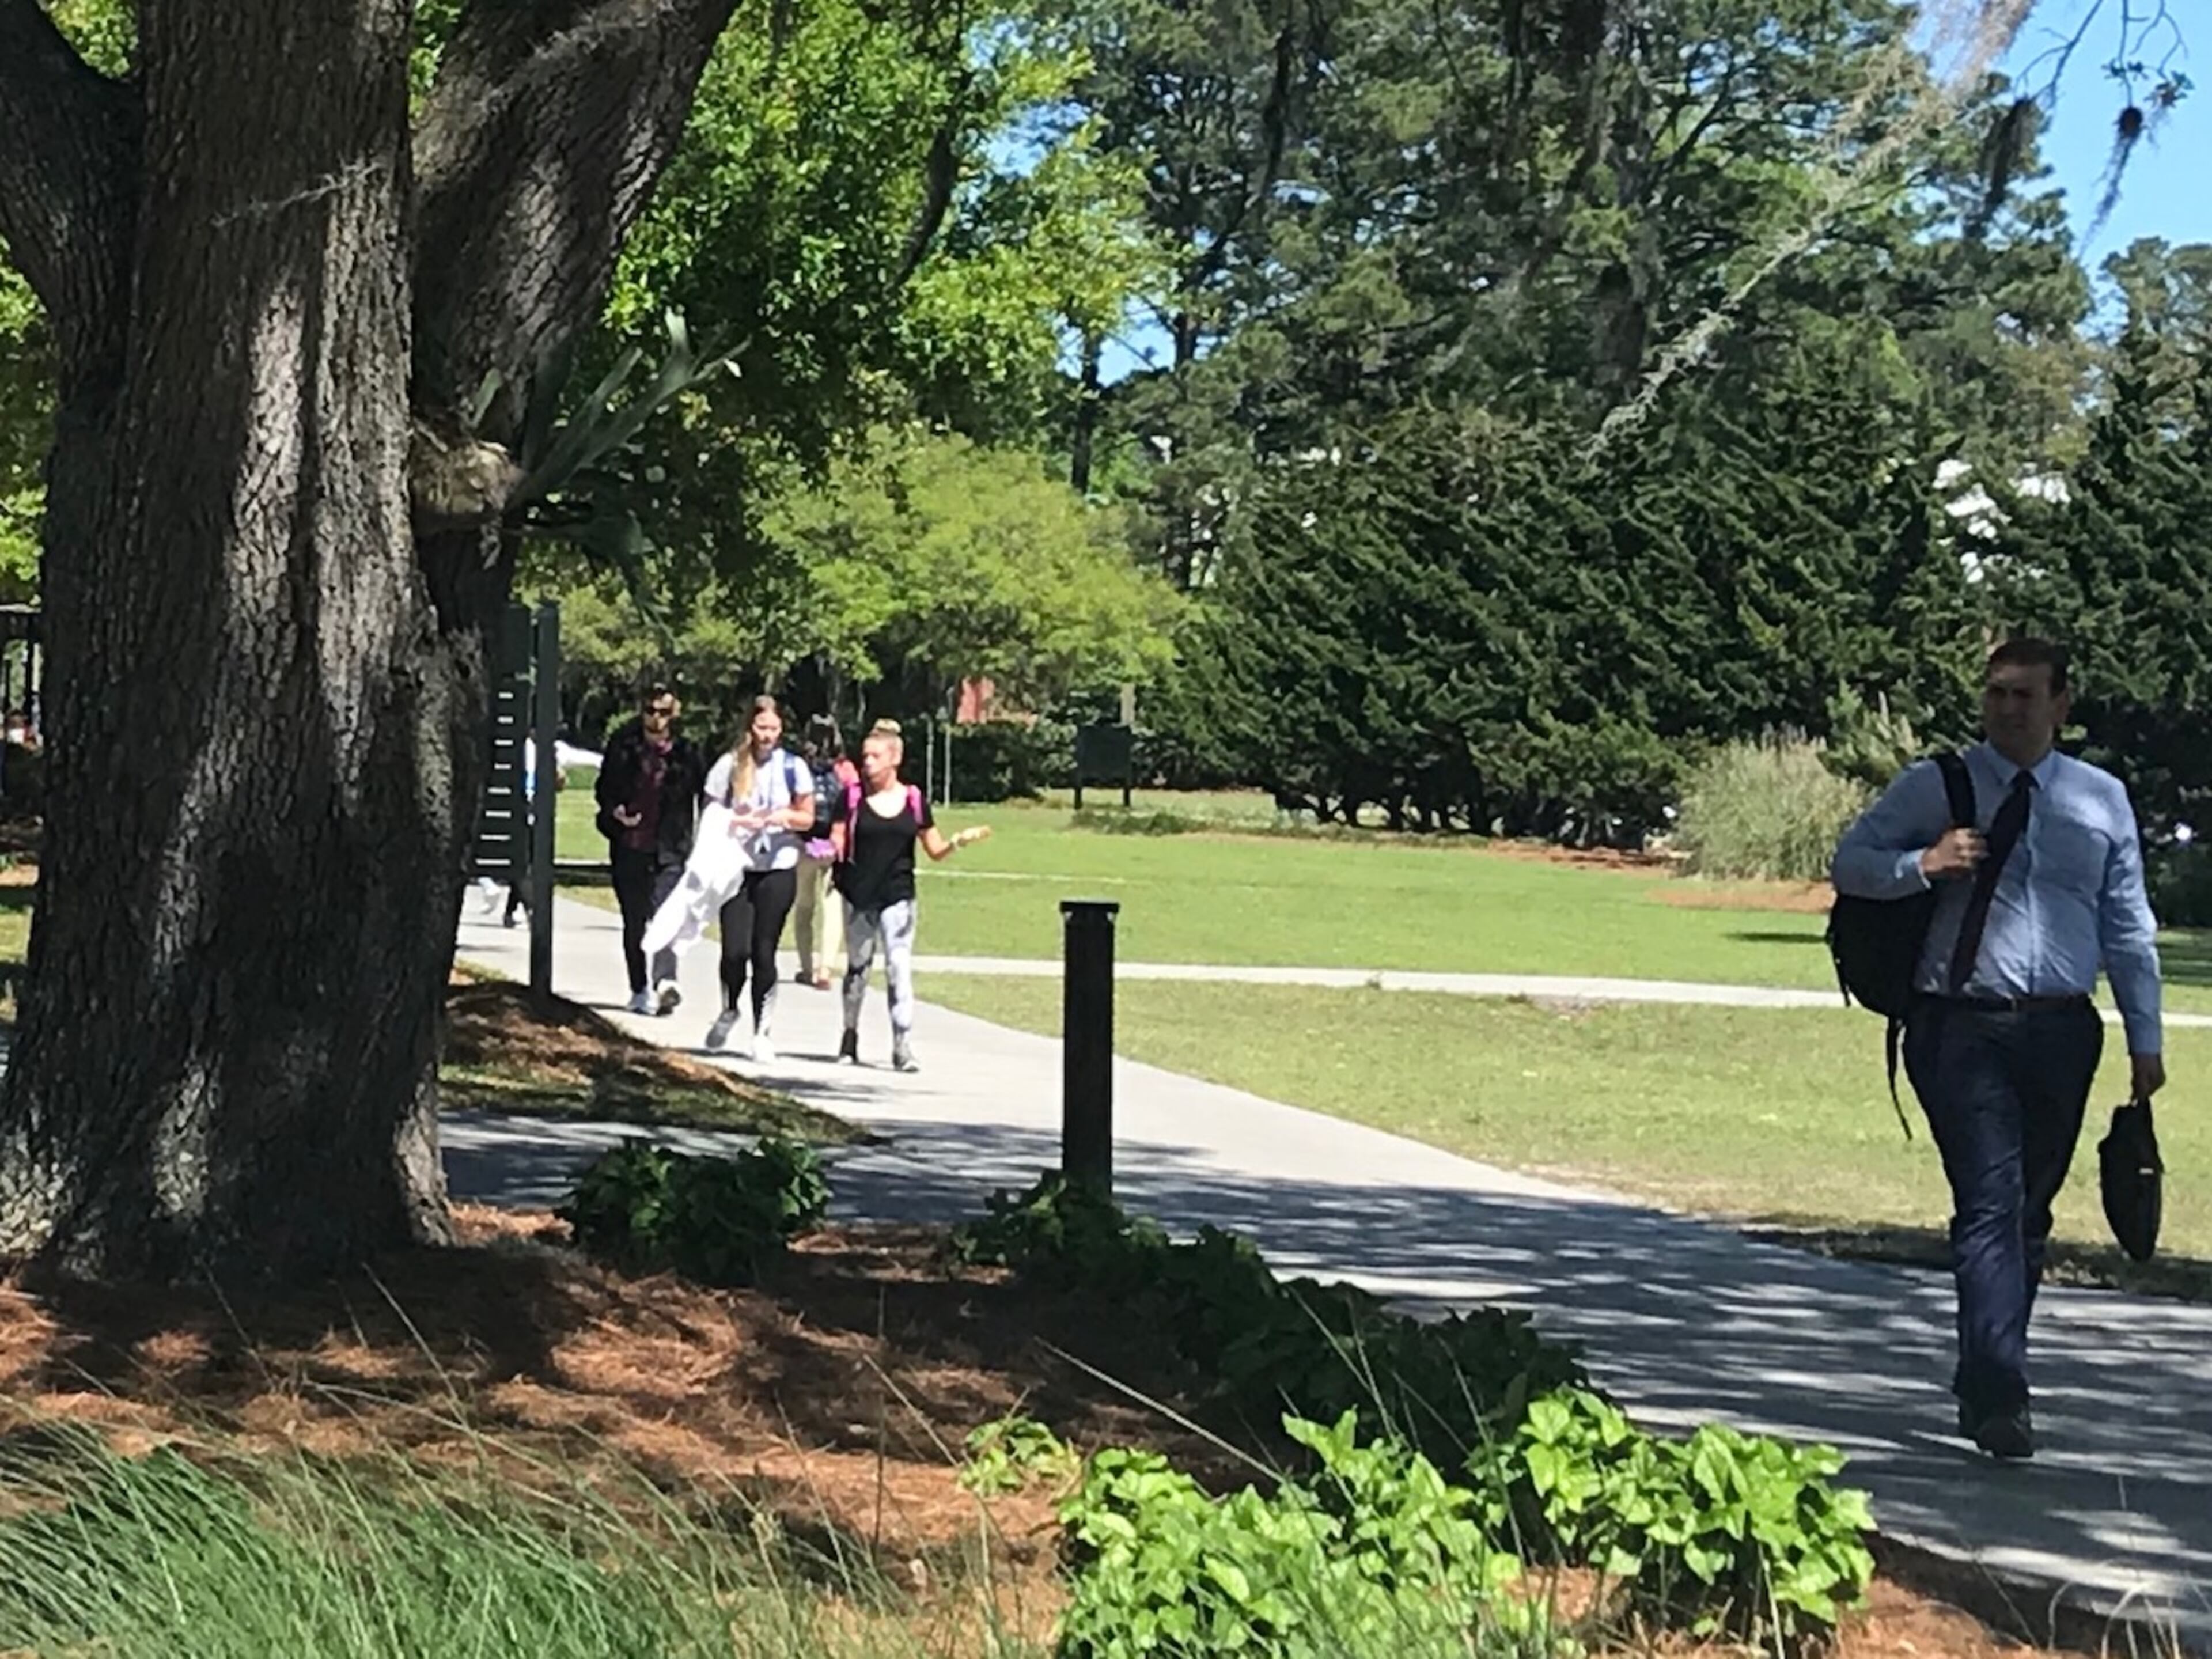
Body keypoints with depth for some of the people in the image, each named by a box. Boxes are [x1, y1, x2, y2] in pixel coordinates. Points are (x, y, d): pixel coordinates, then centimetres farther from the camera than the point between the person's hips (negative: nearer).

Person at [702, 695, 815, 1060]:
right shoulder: (729, 766, 0)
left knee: (764, 953, 0)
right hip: (736, 868, 0)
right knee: (735, 950, -9)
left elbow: (807, 819, 9)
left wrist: (785, 816, -11)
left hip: (778, 869, 0)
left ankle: (762, 1033, 9)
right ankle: (729, 1010, 21)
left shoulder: (793, 767, 2)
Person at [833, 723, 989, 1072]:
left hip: (898, 896, 0)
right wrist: (831, 851, -20)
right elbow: (837, 845, 1)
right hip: (858, 895, 0)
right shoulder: (853, 797, 0)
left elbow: (936, 850, 7)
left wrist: (960, 841, -10)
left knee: (900, 967, -8)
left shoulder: (913, 801, 2)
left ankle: (903, 1046, -9)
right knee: (857, 966, 12)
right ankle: (850, 1034, 30)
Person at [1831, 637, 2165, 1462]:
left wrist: (2146, 1040, 11)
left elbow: (2128, 927, 14)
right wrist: (1924, 864, -16)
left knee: (2029, 1213, 12)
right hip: (1963, 1029, -3)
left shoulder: (2103, 799, 11)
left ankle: (1983, 1383, 26)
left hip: (2062, 1032, 4)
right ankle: (2000, 1395, -16)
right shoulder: (1934, 786, 3)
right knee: (1991, 1206, -14)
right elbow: (1849, 863, 4)